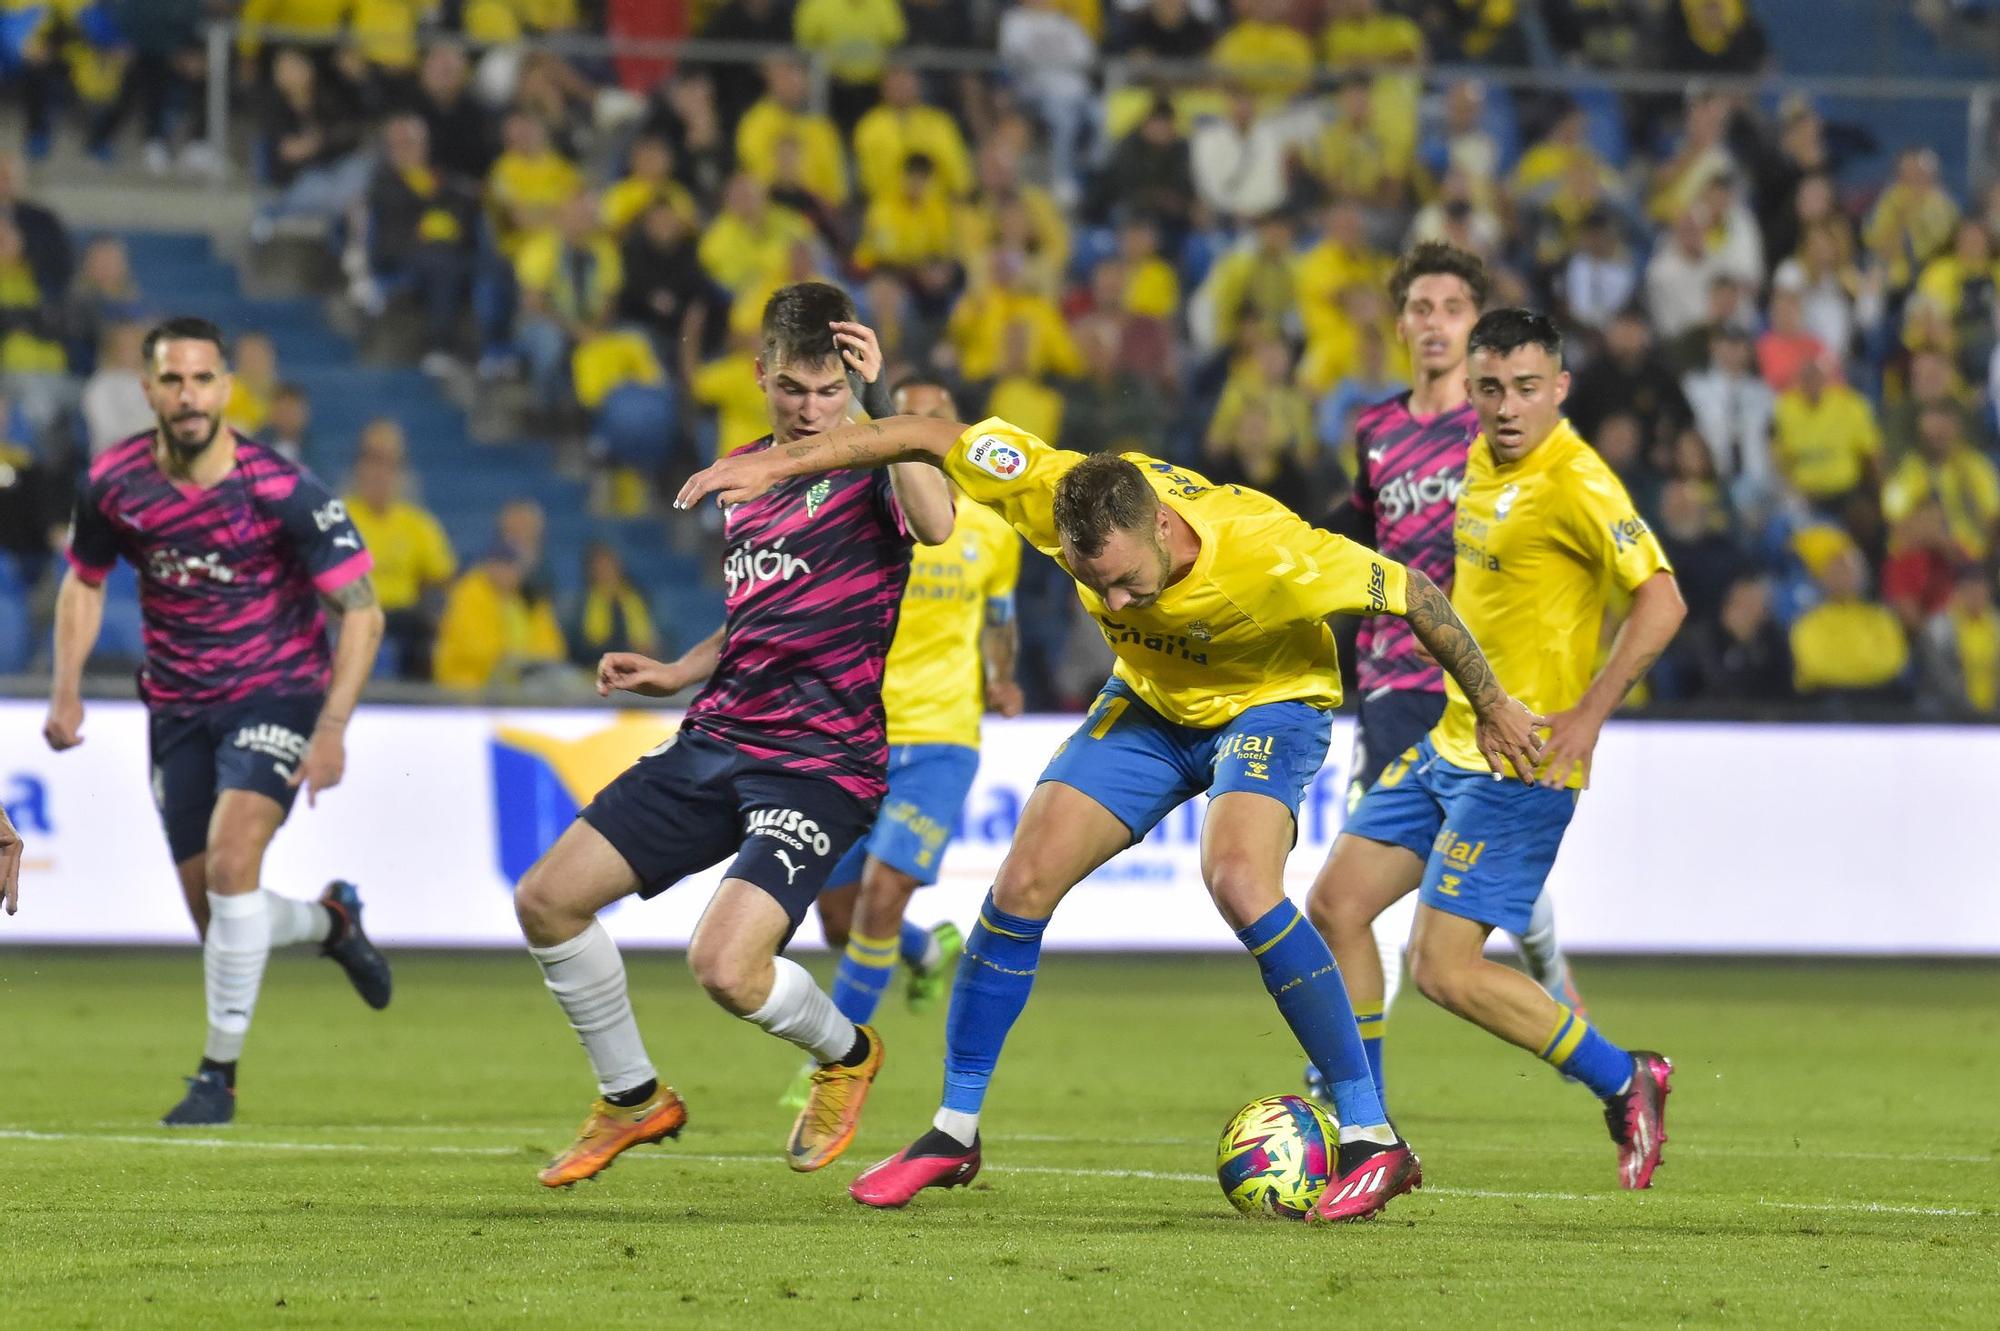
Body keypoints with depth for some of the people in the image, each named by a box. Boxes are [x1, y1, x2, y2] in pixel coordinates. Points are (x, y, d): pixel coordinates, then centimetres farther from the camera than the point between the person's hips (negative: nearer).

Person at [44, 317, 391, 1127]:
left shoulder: (282, 491, -19)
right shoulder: (114, 483, -8)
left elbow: (360, 610, -14)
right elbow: (84, 581, 12)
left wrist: (332, 728, -22)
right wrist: (67, 689, 0)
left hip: (278, 690, -4)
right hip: (178, 708, 4)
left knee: (231, 855, -26)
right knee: (218, 922, 4)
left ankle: (219, 1072, -15)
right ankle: (329, 920, 40)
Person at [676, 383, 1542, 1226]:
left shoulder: (1268, 554, -38)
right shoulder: (1057, 497, -29)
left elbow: (1409, 591, -23)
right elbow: (935, 438, -14)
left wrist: (1491, 706, -11)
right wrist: (779, 464, -13)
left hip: (1267, 703, -5)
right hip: (1150, 703, 5)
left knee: (1239, 882, -31)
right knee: (1024, 881, -7)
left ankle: (1371, 1141, -23)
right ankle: (953, 1133, 8)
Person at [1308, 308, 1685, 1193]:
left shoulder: (1574, 482, -18)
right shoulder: (1482, 460, 9)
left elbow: (1661, 600, -23)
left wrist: (1588, 715, -25)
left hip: (1521, 764, -9)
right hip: (1449, 745, 9)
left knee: (1446, 971, -10)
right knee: (1336, 905, 6)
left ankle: (1625, 1085, 7)